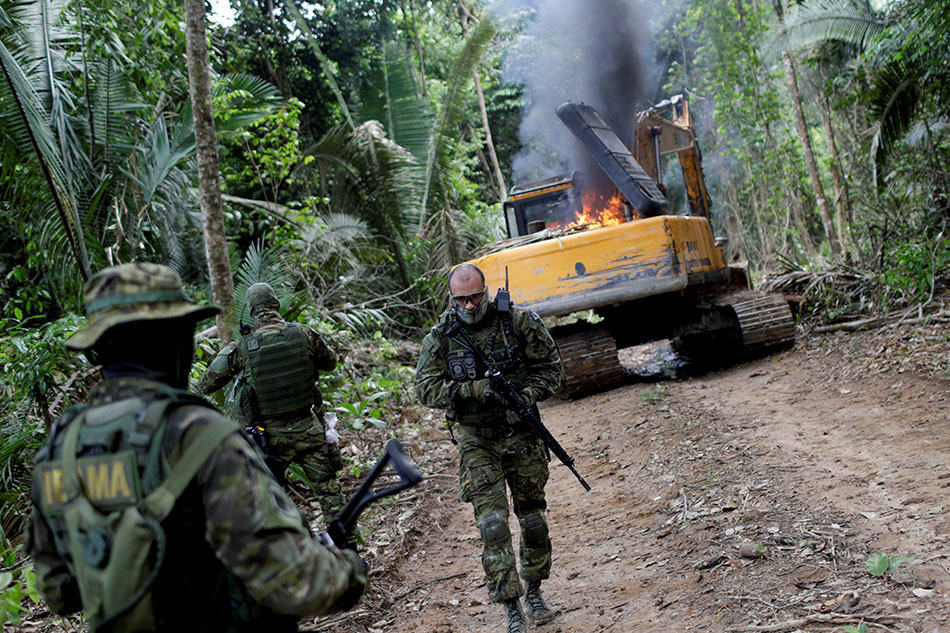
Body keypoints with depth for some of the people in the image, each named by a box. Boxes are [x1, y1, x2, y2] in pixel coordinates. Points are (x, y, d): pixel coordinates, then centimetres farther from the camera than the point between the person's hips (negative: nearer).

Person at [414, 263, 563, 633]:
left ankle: (533, 590, 34)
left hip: (522, 436, 1)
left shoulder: (518, 322, -6)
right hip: (477, 441, -1)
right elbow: (426, 389, -8)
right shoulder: (441, 338, -5)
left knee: (533, 519, 12)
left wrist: (527, 396, -16)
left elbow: (550, 366, 1)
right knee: (493, 525, -9)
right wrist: (474, 389, -22)